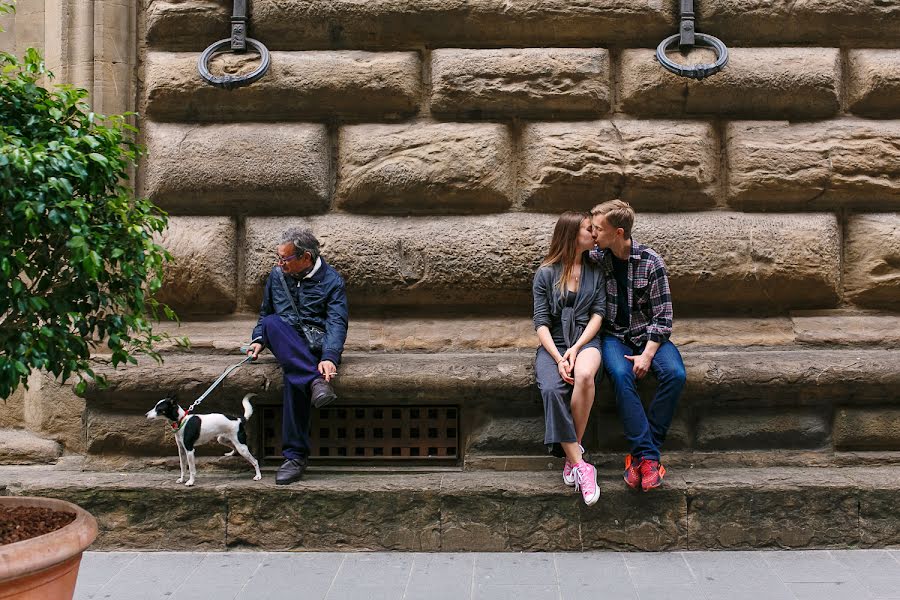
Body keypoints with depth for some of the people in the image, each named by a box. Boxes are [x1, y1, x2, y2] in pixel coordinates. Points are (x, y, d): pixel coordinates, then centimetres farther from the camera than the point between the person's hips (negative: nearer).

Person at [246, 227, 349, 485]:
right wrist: (259, 340, 7)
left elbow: (337, 323, -12)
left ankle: (295, 455, -33)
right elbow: (265, 314, 27)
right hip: (286, 343, 4)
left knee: (294, 375, -37)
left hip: (319, 342, -4)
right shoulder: (277, 275, 15)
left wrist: (330, 357, -29)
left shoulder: (331, 280, 0)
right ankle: (315, 381, -47)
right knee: (273, 323, -33)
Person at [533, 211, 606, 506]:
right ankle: (580, 465, -28)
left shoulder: (595, 271, 12)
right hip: (552, 344, -1)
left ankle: (573, 454, -22)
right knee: (551, 390, -32)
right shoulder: (546, 273, 5)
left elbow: (598, 314, 5)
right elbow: (541, 322, 0)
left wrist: (576, 349, -11)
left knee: (584, 376, -36)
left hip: (585, 340, 1)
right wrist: (558, 358, -15)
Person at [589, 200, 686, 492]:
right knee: (621, 375, -34)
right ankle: (648, 456, -31)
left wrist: (648, 354, -17)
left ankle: (642, 454, -22)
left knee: (674, 374, -29)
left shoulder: (650, 262, -7)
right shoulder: (594, 258, -1)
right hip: (613, 335, 0)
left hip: (647, 334, 0)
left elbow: (662, 316, -6)